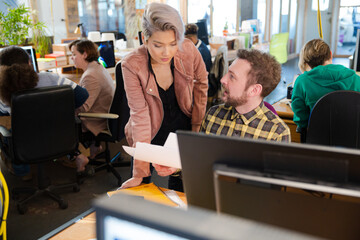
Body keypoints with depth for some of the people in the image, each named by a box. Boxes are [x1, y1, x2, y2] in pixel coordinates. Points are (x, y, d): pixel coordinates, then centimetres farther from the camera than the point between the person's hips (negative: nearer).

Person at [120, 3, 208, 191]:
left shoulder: (188, 51, -19)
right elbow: (140, 113, -26)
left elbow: (200, 83, 1)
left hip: (182, 126, 2)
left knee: (179, 186, 13)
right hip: (151, 133, -1)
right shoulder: (132, 65, -25)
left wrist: (197, 123, 2)